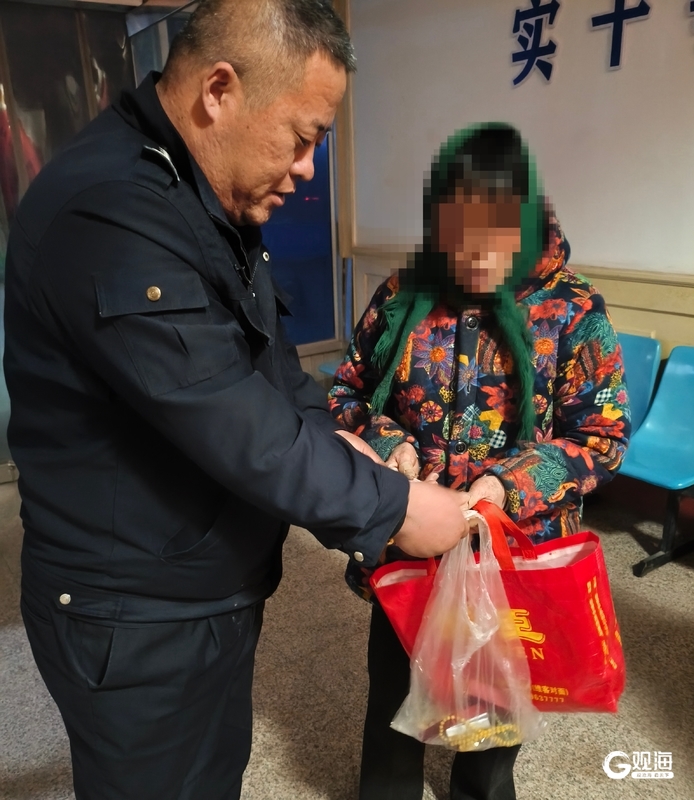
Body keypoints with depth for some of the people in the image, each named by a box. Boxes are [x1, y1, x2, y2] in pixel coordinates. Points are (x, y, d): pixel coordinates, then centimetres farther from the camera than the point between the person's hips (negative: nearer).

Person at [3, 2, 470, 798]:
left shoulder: (209, 196, 5)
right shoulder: (109, 216, -29)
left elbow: (264, 357, 11)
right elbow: (237, 431, -30)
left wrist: (326, 436, -4)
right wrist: (390, 508, -18)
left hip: (217, 590, 9)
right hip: (136, 621, -8)